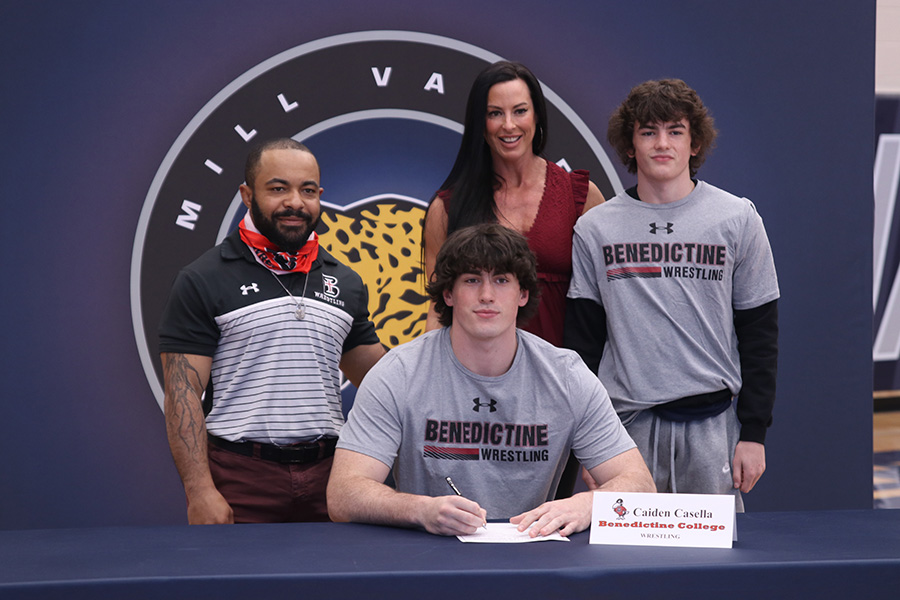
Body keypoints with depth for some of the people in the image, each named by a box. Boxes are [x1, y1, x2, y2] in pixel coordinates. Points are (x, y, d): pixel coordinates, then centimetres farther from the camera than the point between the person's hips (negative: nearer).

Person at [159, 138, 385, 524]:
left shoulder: (345, 284, 14)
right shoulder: (202, 281, -1)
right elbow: (183, 394, -6)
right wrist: (200, 491, -15)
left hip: (327, 473, 4)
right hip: (240, 476, -4)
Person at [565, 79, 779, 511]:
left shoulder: (737, 219, 4)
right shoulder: (594, 229, 7)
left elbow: (760, 334, 4)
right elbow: (582, 340, 9)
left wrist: (754, 432, -2)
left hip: (711, 422, -1)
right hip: (625, 424, 1)